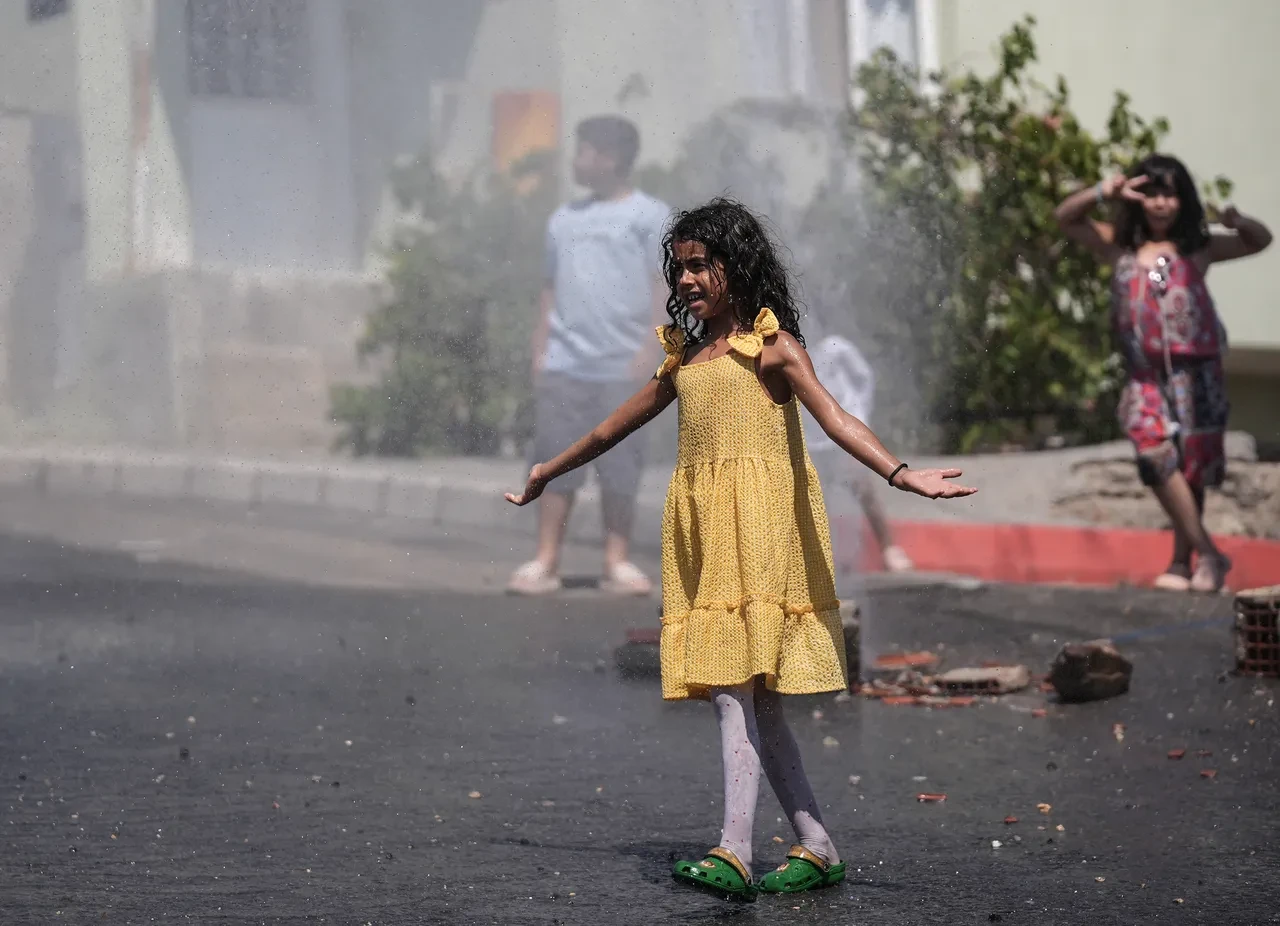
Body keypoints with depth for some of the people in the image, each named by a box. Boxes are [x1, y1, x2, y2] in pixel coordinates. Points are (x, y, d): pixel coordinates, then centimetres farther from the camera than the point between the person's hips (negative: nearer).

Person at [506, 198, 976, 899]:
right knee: (749, 696, 4)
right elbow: (616, 426, 31)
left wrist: (899, 474, -30)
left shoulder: (770, 344, -1)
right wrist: (548, 472, 41)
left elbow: (833, 418, -14)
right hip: (698, 526, 7)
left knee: (736, 682, -17)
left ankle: (734, 854, -25)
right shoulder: (685, 356, 18)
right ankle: (817, 847, 9)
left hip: (753, 523, -7)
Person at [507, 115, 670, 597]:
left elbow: (662, 287, -3)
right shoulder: (565, 219, 15)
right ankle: (545, 561, 2)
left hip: (622, 367, -4)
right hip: (563, 364, 4)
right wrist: (540, 349, 9)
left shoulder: (649, 216, 1)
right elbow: (551, 288, 17)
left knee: (620, 468, 2)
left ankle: (618, 560, 12)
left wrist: (649, 350, -10)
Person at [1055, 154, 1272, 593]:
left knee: (1191, 469, 4)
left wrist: (1239, 223, -8)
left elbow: (1260, 240, 14)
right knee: (1157, 457, -18)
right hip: (1145, 376, 0)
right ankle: (1207, 553, -13)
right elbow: (1066, 217, 5)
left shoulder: (1197, 250, 6)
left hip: (1195, 373, 0)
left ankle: (1182, 562, 16)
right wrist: (1103, 193, -11)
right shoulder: (1120, 247, 7)